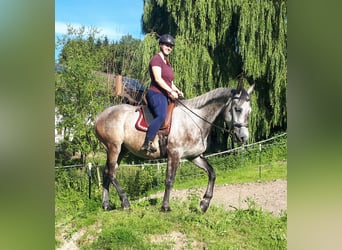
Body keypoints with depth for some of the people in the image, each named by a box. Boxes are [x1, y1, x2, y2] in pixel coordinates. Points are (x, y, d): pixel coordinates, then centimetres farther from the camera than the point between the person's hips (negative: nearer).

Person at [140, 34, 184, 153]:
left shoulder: (167, 63, 24)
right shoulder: (156, 59, -5)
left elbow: (170, 82, 27)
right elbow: (158, 78, -16)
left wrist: (177, 91, 8)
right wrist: (171, 91, -20)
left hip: (164, 95, 11)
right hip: (156, 94, -11)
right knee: (161, 116, -33)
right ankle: (147, 143, -38)